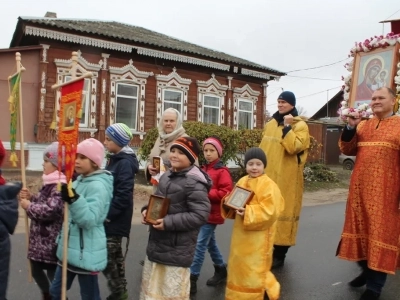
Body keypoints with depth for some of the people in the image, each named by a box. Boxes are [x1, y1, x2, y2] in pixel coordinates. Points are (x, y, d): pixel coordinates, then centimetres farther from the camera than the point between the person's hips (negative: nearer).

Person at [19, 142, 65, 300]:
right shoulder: (50, 183, 9)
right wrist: (30, 197, 1)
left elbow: (50, 210, -32)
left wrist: (28, 206, -16)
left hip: (52, 242, -11)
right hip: (40, 239, 11)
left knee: (54, 276, 4)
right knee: (36, 270, 27)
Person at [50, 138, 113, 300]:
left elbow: (90, 220, -28)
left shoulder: (98, 185, -20)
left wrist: (74, 199, -38)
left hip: (86, 253, -9)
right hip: (70, 249, 9)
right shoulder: (79, 180, 7)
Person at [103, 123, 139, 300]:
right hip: (110, 218, 9)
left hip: (114, 219, -9)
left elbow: (123, 194, -23)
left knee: (107, 258, -2)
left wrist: (107, 215, -20)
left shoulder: (125, 163, -17)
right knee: (115, 256, 17)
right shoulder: (114, 159, 11)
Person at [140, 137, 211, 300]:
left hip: (177, 250, -8)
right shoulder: (167, 175, 6)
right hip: (157, 244, 9)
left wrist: (169, 222, -26)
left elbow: (201, 215, -25)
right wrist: (147, 210, -2)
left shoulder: (194, 182, -21)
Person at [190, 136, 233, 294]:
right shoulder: (203, 169, 8)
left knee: (200, 244, -7)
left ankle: (192, 280, 1)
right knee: (210, 243, 18)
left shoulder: (222, 171, -12)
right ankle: (221, 270, 36)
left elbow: (226, 193, -20)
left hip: (212, 213, -7)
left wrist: (206, 193, -23)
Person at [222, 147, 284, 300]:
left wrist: (248, 212, -29)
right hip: (241, 233, 7)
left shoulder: (268, 185, -14)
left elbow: (269, 211, -22)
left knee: (254, 268, 3)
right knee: (239, 265, 18)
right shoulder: (242, 182, 7)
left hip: (258, 236, -7)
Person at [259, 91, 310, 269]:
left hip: (286, 178, -6)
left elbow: (294, 147, -19)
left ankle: (279, 255, 10)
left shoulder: (300, 125, -3)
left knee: (283, 211, -2)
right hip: (268, 175, 6)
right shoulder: (270, 124, 15)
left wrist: (287, 127, -19)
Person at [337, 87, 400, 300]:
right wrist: (350, 127, -8)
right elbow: (346, 149, 6)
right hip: (360, 188, 5)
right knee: (361, 229, 13)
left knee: (381, 233, 2)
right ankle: (366, 270, 32)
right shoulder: (363, 125, 11)